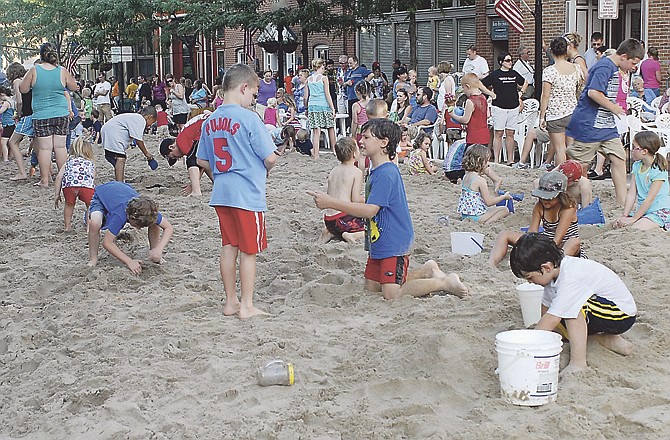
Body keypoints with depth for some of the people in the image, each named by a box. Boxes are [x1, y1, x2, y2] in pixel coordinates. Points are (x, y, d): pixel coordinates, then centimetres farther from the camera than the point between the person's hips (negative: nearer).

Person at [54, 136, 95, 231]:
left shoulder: (69, 161, 34)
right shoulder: (91, 163, 36)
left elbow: (59, 177, 21)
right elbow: (93, 179, 38)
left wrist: (57, 195, 24)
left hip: (69, 184, 1)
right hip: (87, 184, -1)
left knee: (69, 204, 28)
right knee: (90, 205, 24)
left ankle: (67, 226, 30)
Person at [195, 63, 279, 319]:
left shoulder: (210, 121, 6)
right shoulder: (248, 119, -15)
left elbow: (202, 161, 13)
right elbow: (270, 157, -14)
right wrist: (264, 170, 6)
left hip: (221, 193, 6)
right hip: (248, 194, -6)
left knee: (229, 246, 14)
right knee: (249, 250, 4)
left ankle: (230, 302, 22)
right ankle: (247, 306, 9)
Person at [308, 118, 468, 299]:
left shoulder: (386, 174, -20)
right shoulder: (376, 172, 12)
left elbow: (370, 210, -26)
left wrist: (331, 202, -25)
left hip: (394, 243, -10)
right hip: (379, 243, 10)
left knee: (392, 295, -13)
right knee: (371, 287, 13)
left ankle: (445, 282, 1)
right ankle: (426, 272, 20)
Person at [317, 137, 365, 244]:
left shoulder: (333, 171, 14)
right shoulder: (357, 172, -7)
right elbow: (356, 199, -13)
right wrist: (366, 201, 9)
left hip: (328, 220, 7)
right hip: (343, 218, -7)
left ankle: (330, 233, 9)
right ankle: (352, 235, -21)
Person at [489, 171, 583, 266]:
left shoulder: (568, 207, -18)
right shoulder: (539, 206, -2)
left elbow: (557, 240, -25)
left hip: (566, 248, -5)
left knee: (574, 242, -42)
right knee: (505, 235, -5)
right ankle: (491, 265, -30)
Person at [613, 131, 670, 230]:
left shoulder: (658, 170, -16)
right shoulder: (636, 166, 7)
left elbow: (649, 199, -19)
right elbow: (632, 194, 3)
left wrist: (633, 219, -19)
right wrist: (624, 216, -7)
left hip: (659, 211, -7)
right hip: (642, 210, 7)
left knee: (635, 229, -28)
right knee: (617, 225, -12)